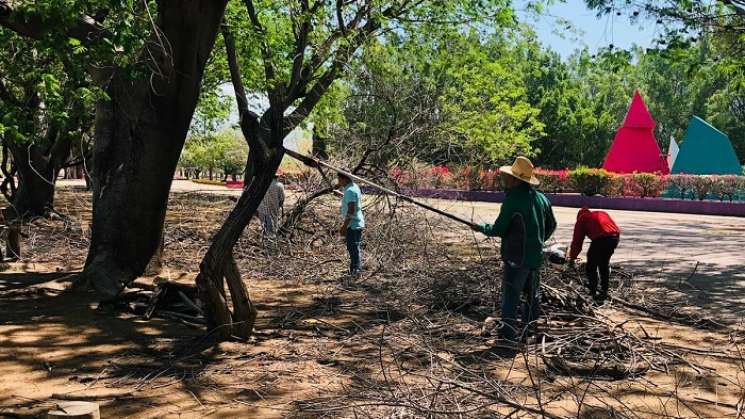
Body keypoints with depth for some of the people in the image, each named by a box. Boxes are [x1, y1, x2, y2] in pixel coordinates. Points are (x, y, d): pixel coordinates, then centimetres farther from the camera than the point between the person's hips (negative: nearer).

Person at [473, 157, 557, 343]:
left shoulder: (512, 200, -17)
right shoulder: (541, 198, 6)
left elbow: (498, 229, -12)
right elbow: (551, 225, 17)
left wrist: (481, 228, 6)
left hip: (516, 257, -7)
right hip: (536, 256, 7)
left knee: (510, 296, -4)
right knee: (533, 293, 21)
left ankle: (507, 335, -6)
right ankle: (530, 327, 34)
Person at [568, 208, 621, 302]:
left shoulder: (581, 219, 18)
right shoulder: (602, 213, 33)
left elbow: (577, 240, 17)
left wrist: (572, 258, 25)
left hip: (601, 239, -6)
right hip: (615, 237, 6)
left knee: (591, 266, 10)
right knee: (604, 264, 23)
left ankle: (593, 293, 11)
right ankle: (604, 292, 29)